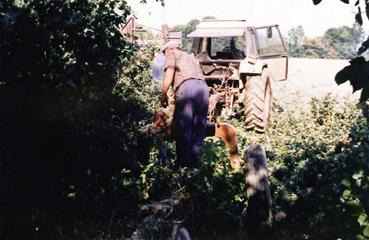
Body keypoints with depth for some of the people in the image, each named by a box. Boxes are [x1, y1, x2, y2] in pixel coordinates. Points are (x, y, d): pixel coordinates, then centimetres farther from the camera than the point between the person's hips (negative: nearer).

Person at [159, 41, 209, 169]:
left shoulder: (172, 54, 18)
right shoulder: (192, 57, 37)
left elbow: (169, 72, 0)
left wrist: (163, 94, 4)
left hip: (187, 86, -6)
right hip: (203, 87, 7)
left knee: (182, 130, -2)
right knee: (198, 131, 10)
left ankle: (184, 165, -3)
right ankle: (195, 165, 12)